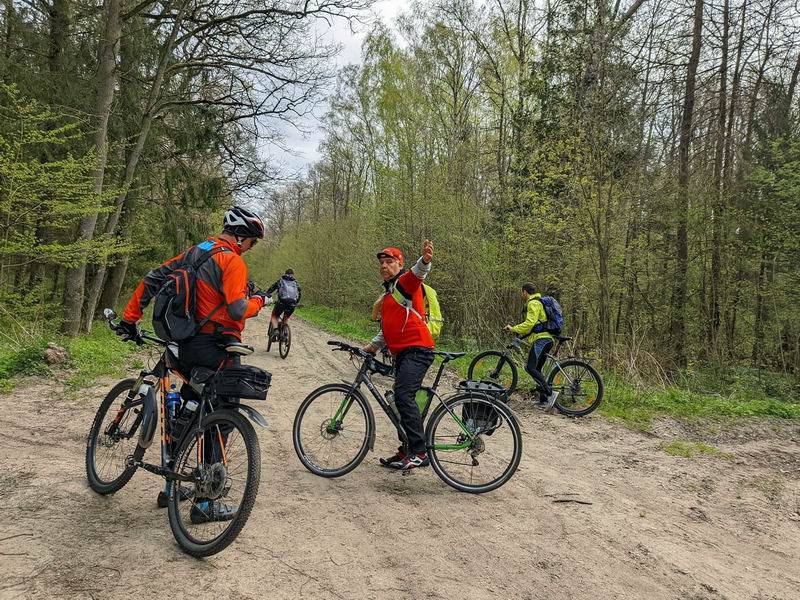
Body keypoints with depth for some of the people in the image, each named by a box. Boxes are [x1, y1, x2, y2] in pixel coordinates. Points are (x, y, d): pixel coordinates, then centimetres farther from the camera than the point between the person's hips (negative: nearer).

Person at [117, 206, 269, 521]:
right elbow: (237, 310, -22)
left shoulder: (194, 252, 13)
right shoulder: (233, 261, -13)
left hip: (186, 346, 9)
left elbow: (151, 279, 12)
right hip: (215, 350, -8)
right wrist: (259, 300, -1)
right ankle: (206, 502, 4)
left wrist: (130, 317, 15)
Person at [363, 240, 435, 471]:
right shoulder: (389, 292, 26)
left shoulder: (405, 282, -2)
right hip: (403, 352, 10)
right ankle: (407, 451, 19)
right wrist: (374, 345, 18)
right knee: (403, 399, 11)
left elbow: (418, 272, -27)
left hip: (417, 350, -10)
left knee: (403, 396, -21)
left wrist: (425, 261, -49)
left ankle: (419, 452, -18)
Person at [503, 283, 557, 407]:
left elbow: (530, 323, -19)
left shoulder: (533, 303, -7)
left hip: (541, 339, -10)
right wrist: (520, 331, 27)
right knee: (536, 369, 12)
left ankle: (550, 393, -25)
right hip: (547, 339, 10)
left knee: (530, 368, -17)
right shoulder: (538, 302, 26)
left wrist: (513, 329, -12)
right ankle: (543, 399, 12)